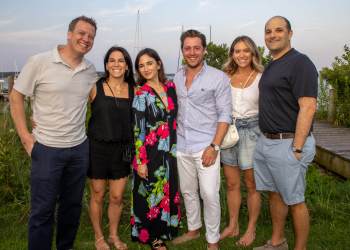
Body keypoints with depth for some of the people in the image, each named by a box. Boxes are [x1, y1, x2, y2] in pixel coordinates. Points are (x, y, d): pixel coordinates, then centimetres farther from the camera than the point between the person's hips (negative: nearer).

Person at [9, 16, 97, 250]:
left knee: (72, 205, 16)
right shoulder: (39, 62, -9)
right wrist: (26, 137, -8)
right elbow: (16, 97, -3)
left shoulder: (91, 70, 4)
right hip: (47, 148, -4)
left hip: (80, 148, 4)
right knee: (43, 209, 4)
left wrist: (88, 130, 10)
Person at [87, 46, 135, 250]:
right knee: (97, 195, 10)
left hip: (122, 149, 2)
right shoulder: (95, 88, -6)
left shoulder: (133, 90, 2)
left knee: (117, 197, 10)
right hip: (98, 148, -2)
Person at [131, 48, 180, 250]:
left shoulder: (171, 87, 4)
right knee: (151, 194, 7)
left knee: (169, 192, 15)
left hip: (171, 152, 5)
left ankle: (165, 230, 34)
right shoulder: (141, 93, -9)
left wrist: (177, 148, 11)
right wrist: (140, 161, -14)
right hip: (150, 152, -5)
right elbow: (138, 130, -11)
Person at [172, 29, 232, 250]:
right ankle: (193, 229, 36)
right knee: (188, 192, 16)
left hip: (205, 147, -5)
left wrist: (214, 146, -16)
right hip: (181, 147, 5)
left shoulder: (218, 78, -7)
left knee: (210, 195, -2)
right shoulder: (177, 78, 8)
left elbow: (225, 114, -9)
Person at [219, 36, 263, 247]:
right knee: (232, 184, 13)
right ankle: (233, 226, 29)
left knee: (252, 185, 7)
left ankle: (251, 229, 24)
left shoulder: (261, 78, -4)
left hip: (251, 131, -3)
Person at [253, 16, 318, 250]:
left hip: (287, 143, -9)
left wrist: (297, 149, -22)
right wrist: (266, 139, 15)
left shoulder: (300, 63, -13)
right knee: (274, 193, 18)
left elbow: (308, 107, -20)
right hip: (266, 141, 9)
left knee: (295, 200, 4)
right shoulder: (272, 66, 14)